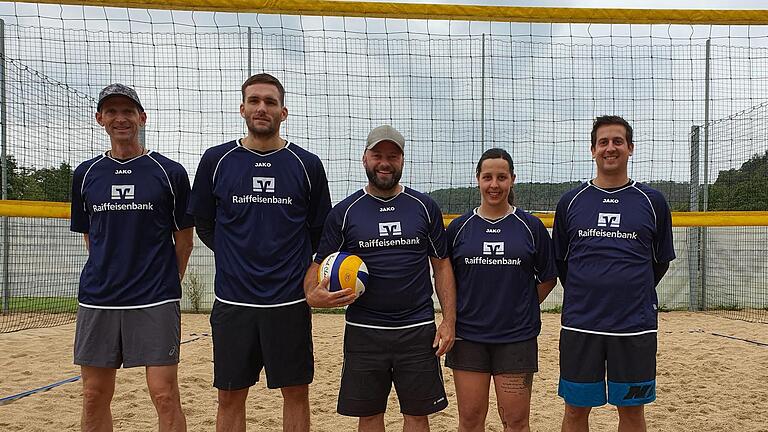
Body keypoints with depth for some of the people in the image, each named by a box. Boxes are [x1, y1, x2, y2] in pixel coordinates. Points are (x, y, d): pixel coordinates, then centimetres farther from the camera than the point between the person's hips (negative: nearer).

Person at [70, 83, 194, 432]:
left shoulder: (170, 173, -1)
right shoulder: (85, 174, 9)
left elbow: (184, 239, 6)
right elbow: (89, 236, 18)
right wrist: (110, 276, 14)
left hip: (156, 302, -3)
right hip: (97, 299, 4)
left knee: (165, 396, -4)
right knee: (94, 396, 10)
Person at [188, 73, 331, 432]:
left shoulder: (307, 165, 1)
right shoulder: (216, 160, 2)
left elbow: (320, 230, 10)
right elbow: (203, 224, 12)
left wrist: (293, 265, 8)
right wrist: (238, 258, 11)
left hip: (290, 301, 0)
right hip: (232, 301, 1)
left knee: (296, 393, 8)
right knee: (230, 397, 10)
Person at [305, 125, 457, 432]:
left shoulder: (424, 207, 4)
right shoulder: (344, 212, 2)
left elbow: (441, 265, 7)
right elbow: (319, 264, 6)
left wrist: (449, 320, -1)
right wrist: (313, 295, -16)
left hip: (417, 331, 0)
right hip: (364, 332, 0)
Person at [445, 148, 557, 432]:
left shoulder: (531, 226, 0)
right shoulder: (459, 227, 3)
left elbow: (548, 278, 9)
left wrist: (523, 307, 3)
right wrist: (453, 318, 4)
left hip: (516, 337, -1)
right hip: (468, 336, 1)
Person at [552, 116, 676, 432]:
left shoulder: (652, 201, 3)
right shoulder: (571, 202, 5)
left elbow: (661, 261, 13)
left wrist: (633, 294, 11)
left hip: (635, 326, 0)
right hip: (580, 324, 1)